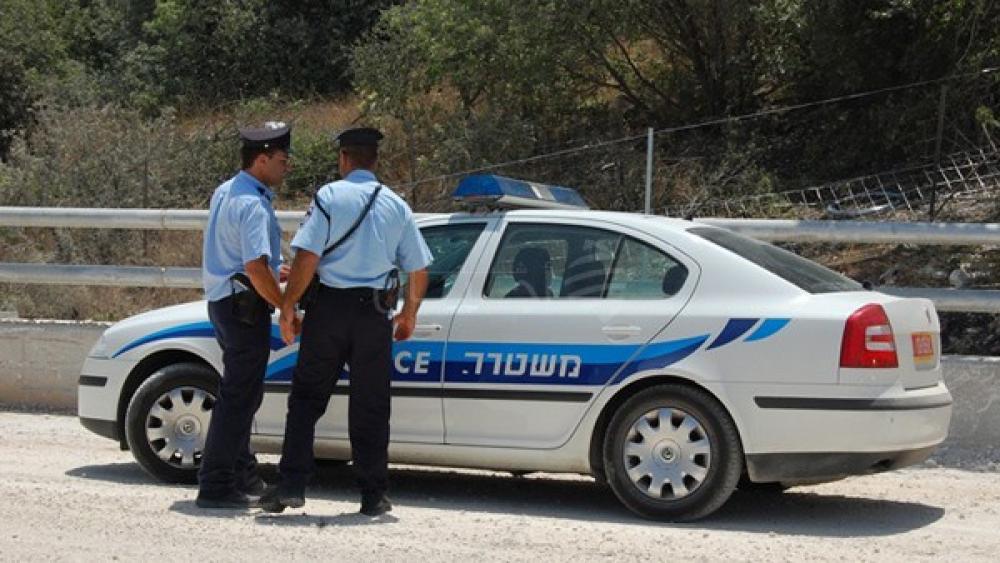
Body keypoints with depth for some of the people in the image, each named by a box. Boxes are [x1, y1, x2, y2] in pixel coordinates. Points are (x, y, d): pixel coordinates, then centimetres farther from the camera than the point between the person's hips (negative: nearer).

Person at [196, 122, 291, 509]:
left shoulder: (225, 192, 13)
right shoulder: (252, 204, -19)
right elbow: (256, 268, -26)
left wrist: (276, 270, 27)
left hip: (221, 300, 11)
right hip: (244, 305, -11)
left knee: (241, 393, 19)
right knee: (239, 396, -7)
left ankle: (242, 475, 29)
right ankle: (216, 485, -5)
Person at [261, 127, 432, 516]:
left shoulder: (329, 196, -3)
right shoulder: (396, 206, 8)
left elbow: (307, 257, -12)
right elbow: (418, 269, 10)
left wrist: (288, 307, -4)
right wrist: (409, 314, 24)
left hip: (328, 307, -2)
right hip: (374, 312, 2)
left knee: (307, 398, 5)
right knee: (370, 406, 7)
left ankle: (291, 485, -1)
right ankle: (373, 495, 8)